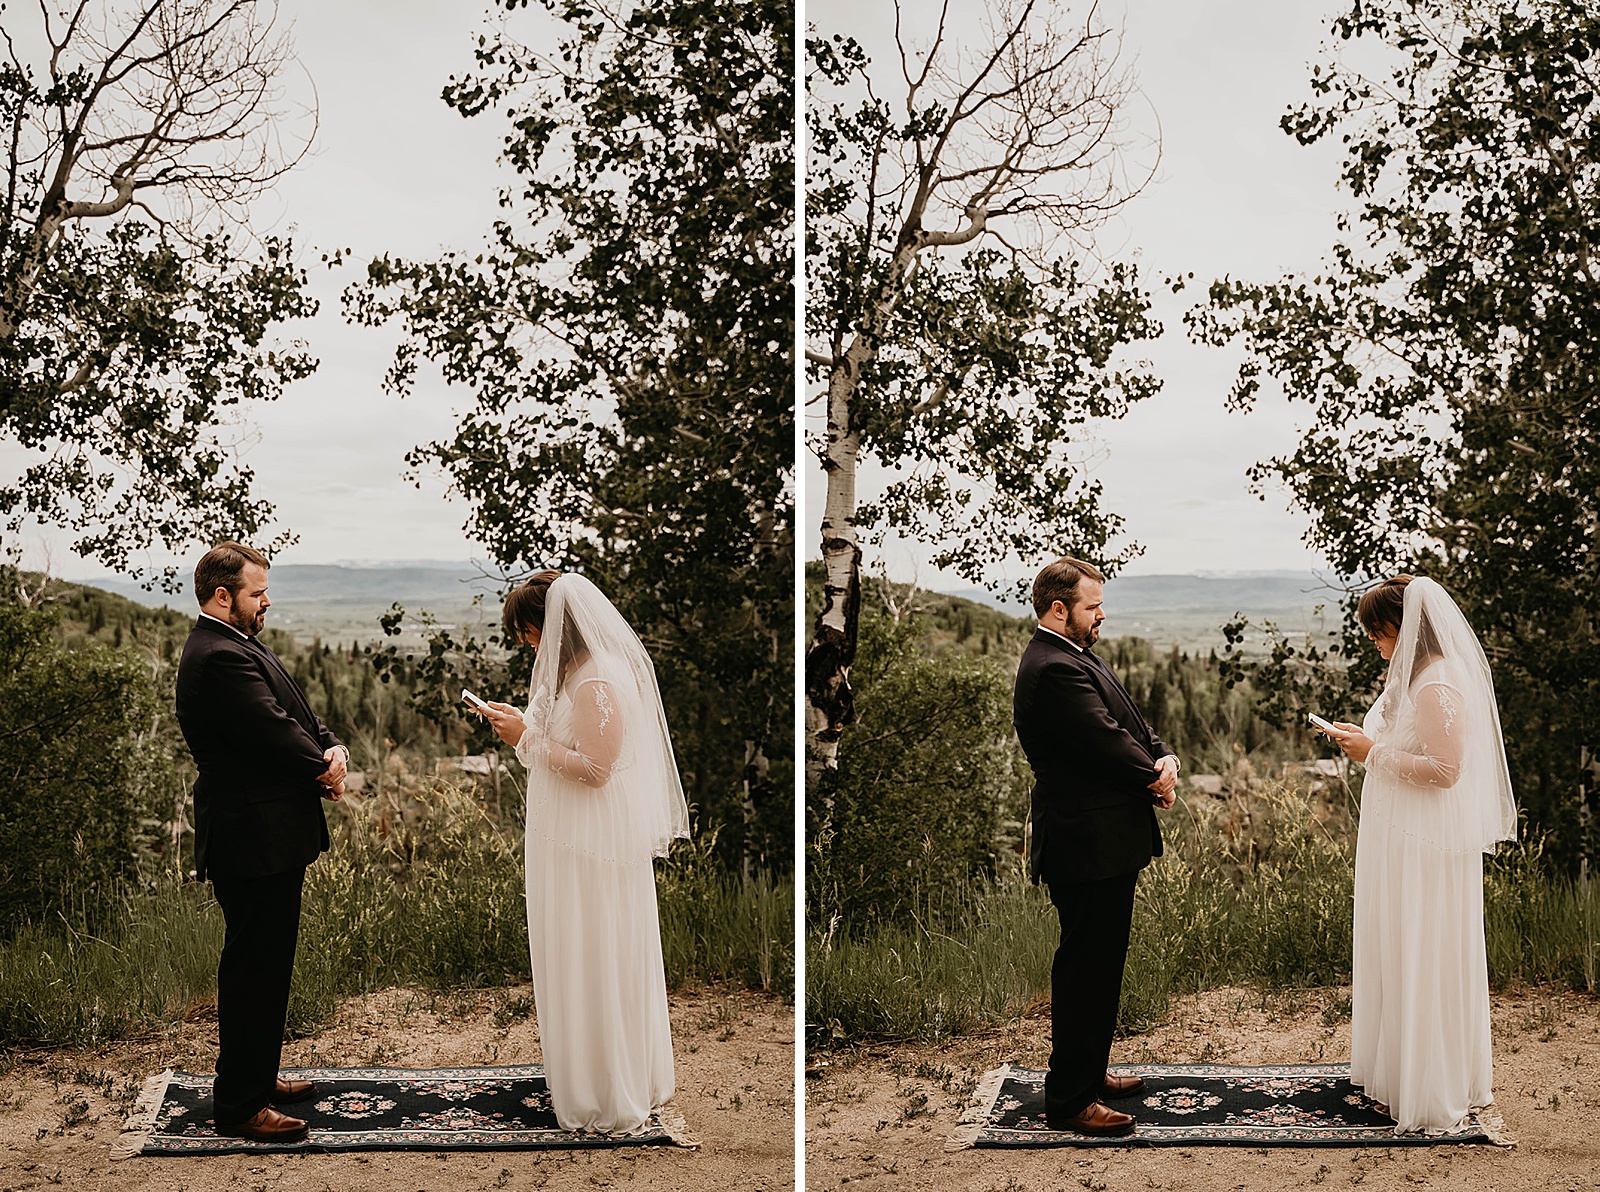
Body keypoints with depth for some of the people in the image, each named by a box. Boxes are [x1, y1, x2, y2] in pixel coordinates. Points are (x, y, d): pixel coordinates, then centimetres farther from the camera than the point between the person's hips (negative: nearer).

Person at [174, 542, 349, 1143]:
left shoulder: (237, 647, 15)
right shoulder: (221, 658, -20)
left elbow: (300, 718, 13)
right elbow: (276, 734, -23)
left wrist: (333, 748, -7)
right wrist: (325, 768, -5)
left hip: (268, 835, 11)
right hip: (255, 840, -11)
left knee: (263, 964, 20)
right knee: (254, 968, -4)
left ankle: (256, 1075, 33)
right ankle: (239, 1105, 4)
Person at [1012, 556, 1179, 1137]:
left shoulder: (1073, 658, 14)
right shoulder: (1056, 669, -20)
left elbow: (1131, 725, 13)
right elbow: (1109, 743, -22)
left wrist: (1164, 757, -6)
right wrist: (1156, 779, -5)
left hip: (1099, 841, 11)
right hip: (1091, 847, -11)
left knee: (1096, 965, 20)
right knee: (1088, 969, -4)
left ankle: (1087, 1072, 33)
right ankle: (1069, 1101, 4)